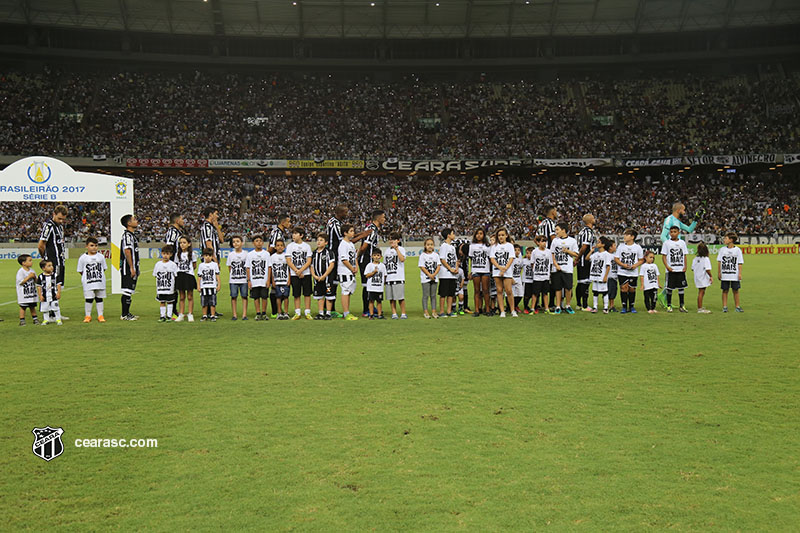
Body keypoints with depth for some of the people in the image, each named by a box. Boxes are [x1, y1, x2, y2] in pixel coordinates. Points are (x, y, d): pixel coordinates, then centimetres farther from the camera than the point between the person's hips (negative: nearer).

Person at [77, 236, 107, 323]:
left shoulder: (101, 256, 8)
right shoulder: (83, 258, 0)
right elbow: (80, 271, 3)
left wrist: (98, 275, 3)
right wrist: (88, 276, -2)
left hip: (100, 282, 2)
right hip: (88, 283, -2)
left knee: (99, 298, 8)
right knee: (88, 299, 0)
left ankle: (100, 315, 14)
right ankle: (87, 316, 11)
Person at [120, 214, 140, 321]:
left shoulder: (132, 235, 18)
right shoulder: (127, 235, -13)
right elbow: (127, 251, -20)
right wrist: (131, 268, -22)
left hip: (132, 268, 10)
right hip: (128, 268, -10)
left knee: (130, 291, 14)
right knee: (127, 291, -7)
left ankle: (127, 313, 21)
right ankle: (124, 315, -4)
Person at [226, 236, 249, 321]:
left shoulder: (245, 254, 3)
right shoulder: (231, 254, 7)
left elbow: (248, 267, 4)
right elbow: (229, 268, 9)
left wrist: (248, 278, -2)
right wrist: (229, 277, 2)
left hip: (244, 279, -1)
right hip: (233, 280, 1)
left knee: (244, 296, -1)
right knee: (233, 296, 1)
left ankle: (244, 314, 3)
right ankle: (234, 315, 7)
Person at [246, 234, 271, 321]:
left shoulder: (266, 254, 5)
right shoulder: (250, 254, 7)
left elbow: (269, 267, 4)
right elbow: (248, 268, 7)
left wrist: (268, 280, -3)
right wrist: (248, 280, 0)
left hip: (264, 281, -1)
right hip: (254, 281, 1)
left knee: (264, 297, -1)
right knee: (256, 297, 4)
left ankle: (264, 313, 11)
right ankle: (258, 313, 12)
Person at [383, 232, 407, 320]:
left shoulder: (401, 249, 2)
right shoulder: (387, 251, 17)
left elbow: (402, 259, -17)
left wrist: (396, 248, -17)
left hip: (399, 277, -5)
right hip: (389, 278, 5)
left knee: (400, 297, -5)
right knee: (391, 297, 5)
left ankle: (403, 313, 5)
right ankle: (394, 313, 14)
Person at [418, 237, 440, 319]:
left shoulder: (436, 255, 9)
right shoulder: (423, 255, -1)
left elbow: (438, 266, 4)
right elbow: (422, 267, -7)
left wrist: (434, 274, -12)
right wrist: (429, 275, -14)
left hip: (434, 278, 3)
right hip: (425, 278, -3)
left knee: (433, 295, 6)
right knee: (426, 295, -3)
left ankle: (433, 311, 11)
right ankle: (425, 312, 1)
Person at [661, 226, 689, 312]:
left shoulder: (682, 242, 8)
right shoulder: (666, 243, 0)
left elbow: (684, 255, 11)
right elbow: (663, 256, -1)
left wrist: (685, 266, 0)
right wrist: (667, 266, -12)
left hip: (681, 269, 3)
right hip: (671, 270, -2)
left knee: (681, 287, 6)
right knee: (669, 288, 1)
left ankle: (682, 306, 13)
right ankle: (669, 306, 10)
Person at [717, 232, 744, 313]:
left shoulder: (737, 250, 0)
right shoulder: (722, 249, 5)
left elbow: (740, 263, 1)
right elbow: (719, 261, 6)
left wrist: (740, 273, -5)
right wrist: (719, 272, 1)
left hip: (735, 275, -1)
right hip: (724, 275, 1)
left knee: (735, 290, 4)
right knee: (725, 290, 4)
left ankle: (737, 307, 12)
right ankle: (724, 307, 10)